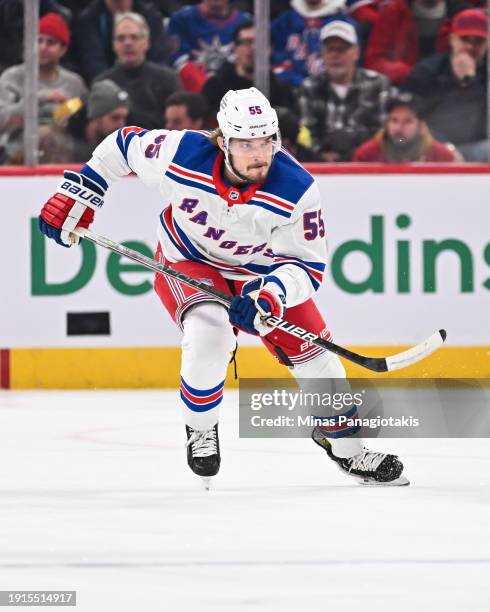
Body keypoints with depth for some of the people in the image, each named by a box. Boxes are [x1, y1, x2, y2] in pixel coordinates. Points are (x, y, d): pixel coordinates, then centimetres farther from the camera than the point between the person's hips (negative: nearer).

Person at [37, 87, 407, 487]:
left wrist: (271, 293, -44)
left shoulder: (297, 190, -30)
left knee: (312, 352, -4)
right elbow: (124, 145, -11)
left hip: (262, 271, 2)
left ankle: (345, 446, 21)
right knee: (210, 334, -31)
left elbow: (308, 265, -24)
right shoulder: (182, 154, -30)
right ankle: (200, 431, -4)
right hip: (187, 264, -2)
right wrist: (76, 195, -8)